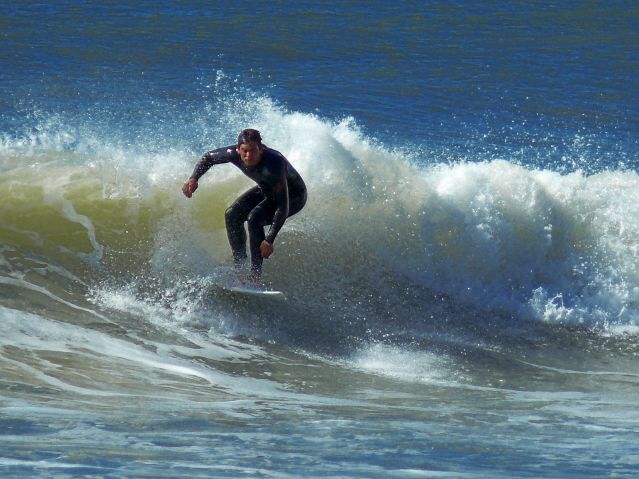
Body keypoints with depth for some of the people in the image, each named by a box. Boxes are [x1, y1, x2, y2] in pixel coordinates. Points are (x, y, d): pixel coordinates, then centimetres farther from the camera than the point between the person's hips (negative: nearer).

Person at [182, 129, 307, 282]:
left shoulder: (273, 165, -42)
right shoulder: (234, 154, -24)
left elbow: (283, 207, -40)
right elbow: (208, 158, -3)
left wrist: (270, 240, -44)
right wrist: (194, 178, -22)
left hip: (294, 196, -7)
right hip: (266, 190, 7)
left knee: (254, 219, -28)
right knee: (232, 215, -8)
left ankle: (255, 274, -22)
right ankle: (239, 266, 3)